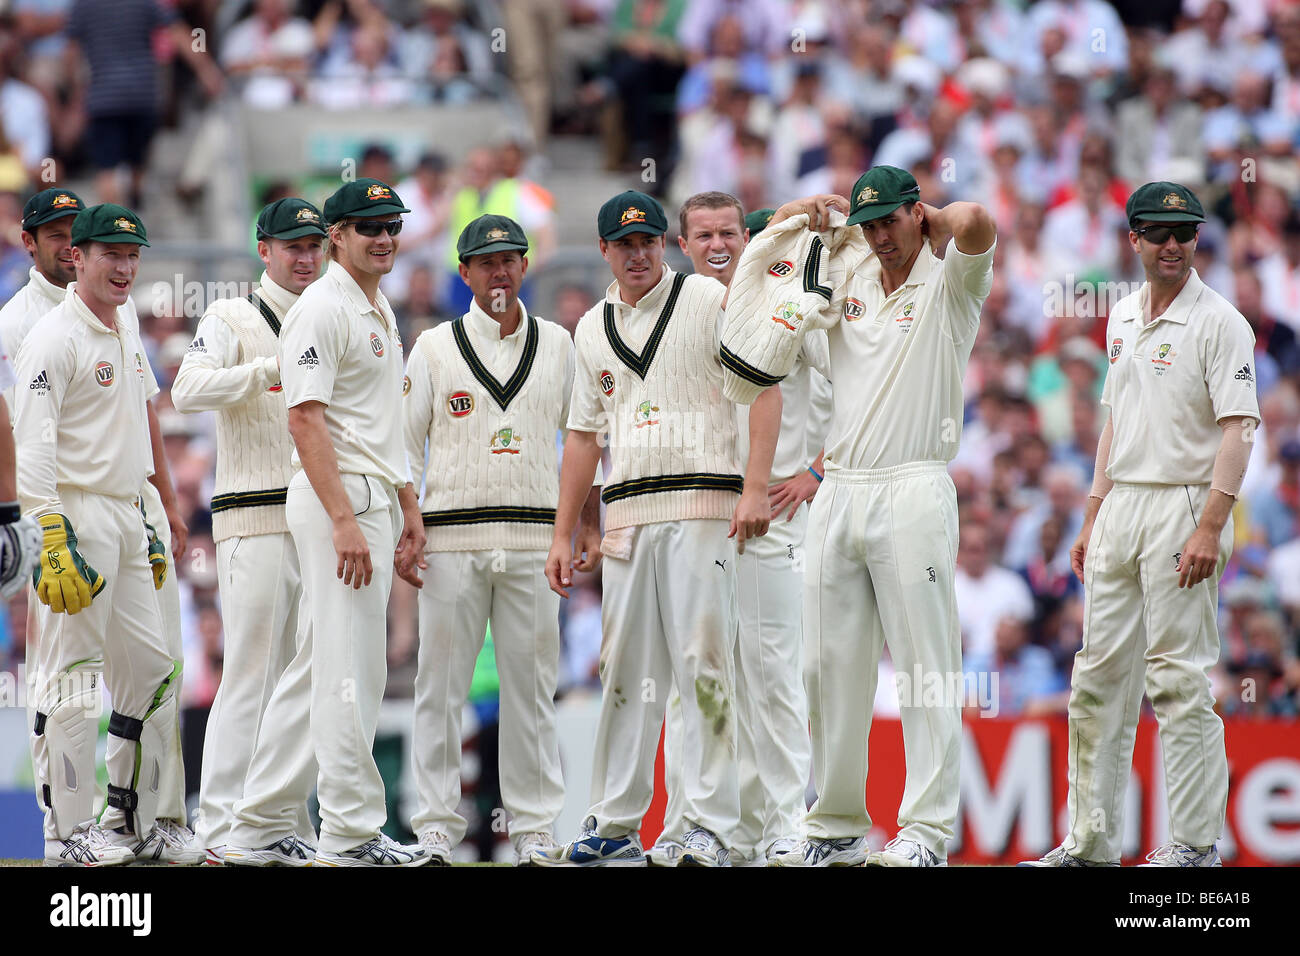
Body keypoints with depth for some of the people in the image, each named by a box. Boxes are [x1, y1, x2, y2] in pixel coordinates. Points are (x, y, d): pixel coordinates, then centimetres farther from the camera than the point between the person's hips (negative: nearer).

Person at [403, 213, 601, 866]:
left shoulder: (559, 346, 11)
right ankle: (436, 825, 2)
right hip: (451, 536, -1)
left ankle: (534, 828, 5)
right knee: (441, 682, -3)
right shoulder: (434, 347, 6)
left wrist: (591, 525, 8)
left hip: (534, 539, 1)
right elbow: (403, 443, 6)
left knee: (531, 685, 1)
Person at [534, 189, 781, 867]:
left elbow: (765, 386, -5)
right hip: (625, 516, 5)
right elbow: (584, 435, 21)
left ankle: (710, 829, -10)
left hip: (700, 506, -5)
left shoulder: (710, 299, 1)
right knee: (627, 669, 6)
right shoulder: (592, 329, 17)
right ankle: (614, 829, 10)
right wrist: (562, 536, 17)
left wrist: (755, 487, -14)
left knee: (701, 661, -10)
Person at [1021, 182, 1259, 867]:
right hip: (1120, 507, 8)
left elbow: (1238, 428, -14)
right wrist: (1092, 519, 18)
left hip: (1184, 507, -8)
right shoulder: (1124, 317, 15)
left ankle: (1196, 843, -4)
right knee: (1099, 678, 8)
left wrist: (1210, 527, -22)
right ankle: (1090, 843, 13)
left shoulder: (1219, 321, -8)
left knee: (1180, 681, -8)